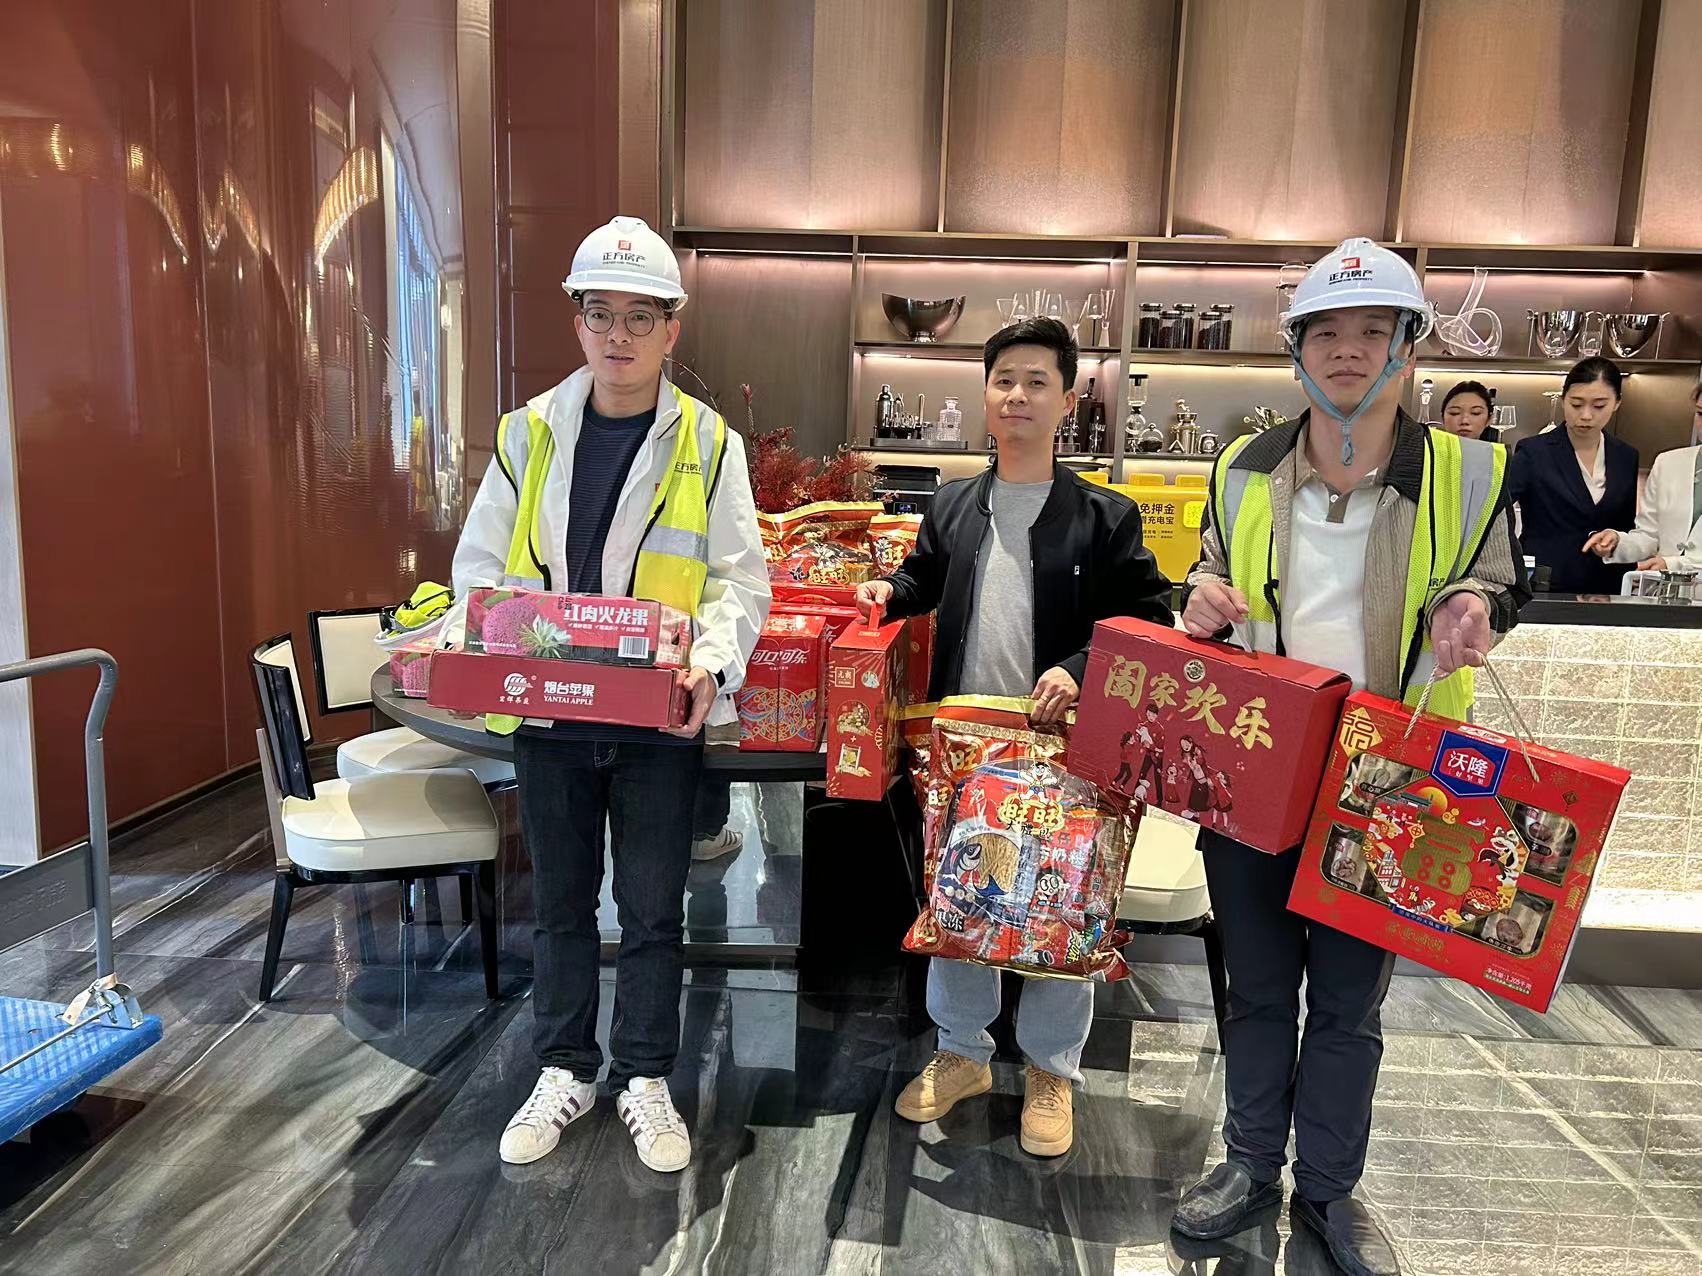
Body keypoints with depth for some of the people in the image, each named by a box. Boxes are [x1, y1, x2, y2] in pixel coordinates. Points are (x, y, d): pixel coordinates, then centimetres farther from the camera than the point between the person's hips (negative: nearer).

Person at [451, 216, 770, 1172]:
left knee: (653, 909, 9)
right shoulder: (531, 433, 3)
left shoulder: (710, 444, -2)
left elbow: (741, 578, -3)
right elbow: (481, 565, 6)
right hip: (549, 710, 2)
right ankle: (565, 1071, 34)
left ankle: (646, 1078, 29)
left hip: (660, 717, -2)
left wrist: (712, 661, -21)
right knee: (562, 902, 16)